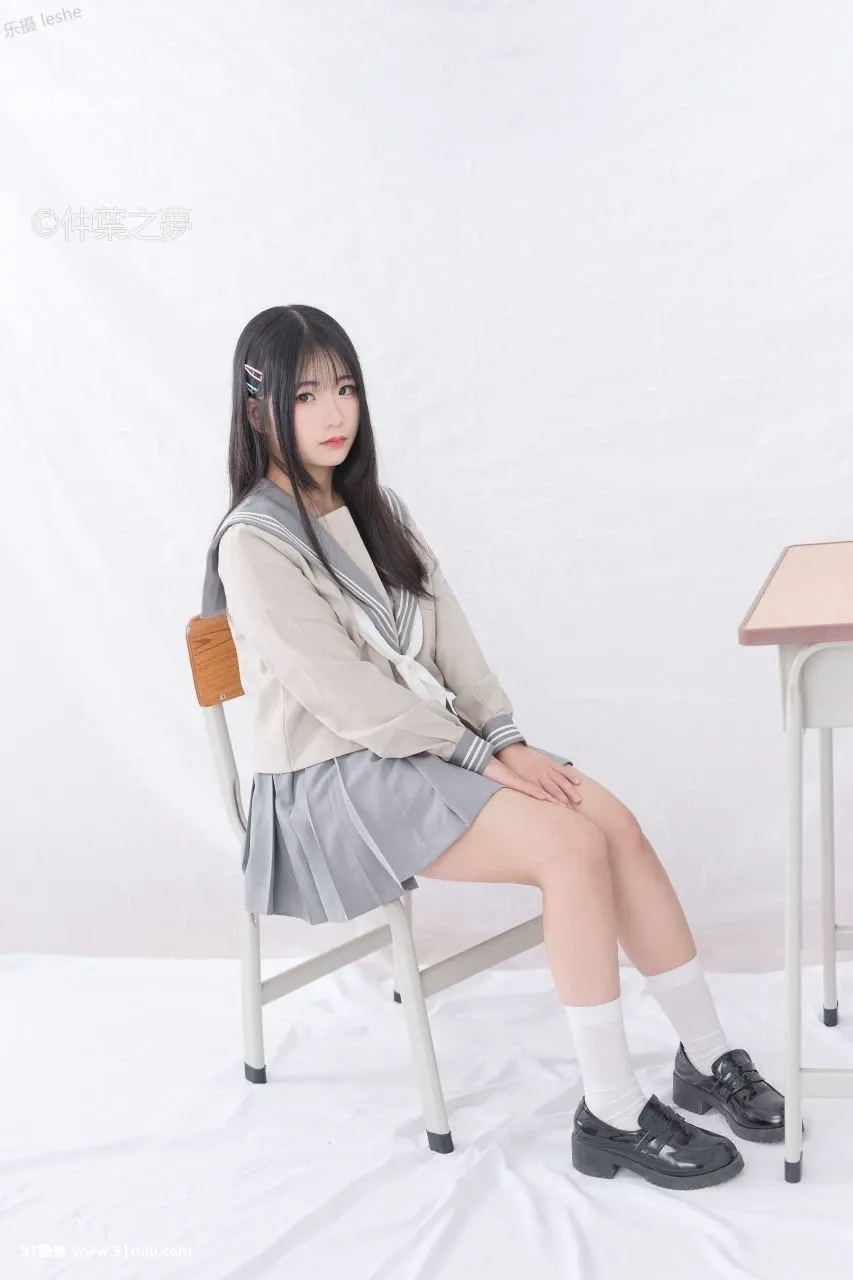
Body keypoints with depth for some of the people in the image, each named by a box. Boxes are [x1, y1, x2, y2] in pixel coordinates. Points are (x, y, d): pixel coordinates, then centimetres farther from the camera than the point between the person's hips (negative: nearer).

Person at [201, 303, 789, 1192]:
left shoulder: (375, 510, 11)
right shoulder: (254, 545, -13)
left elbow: (447, 636, 8)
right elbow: (341, 695, -18)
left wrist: (510, 741, -6)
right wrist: (480, 757, -15)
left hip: (426, 744, 7)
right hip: (334, 782, -7)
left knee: (614, 821, -13)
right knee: (573, 846, -23)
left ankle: (708, 1057, -2)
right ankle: (613, 1115, -14)